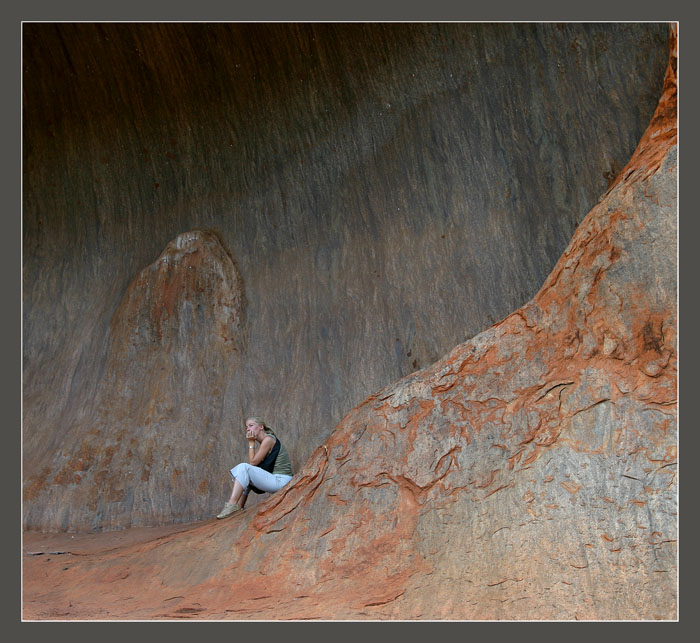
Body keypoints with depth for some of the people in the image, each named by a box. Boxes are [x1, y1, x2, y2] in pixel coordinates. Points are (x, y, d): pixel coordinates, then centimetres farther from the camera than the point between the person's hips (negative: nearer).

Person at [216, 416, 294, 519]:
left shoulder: (268, 439, -9)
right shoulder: (263, 442, 19)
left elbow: (252, 462, -10)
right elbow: (252, 462, 13)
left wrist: (251, 443, -3)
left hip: (281, 481, -10)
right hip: (275, 481, 10)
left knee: (243, 467, -17)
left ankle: (232, 504, -20)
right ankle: (239, 507, 9)